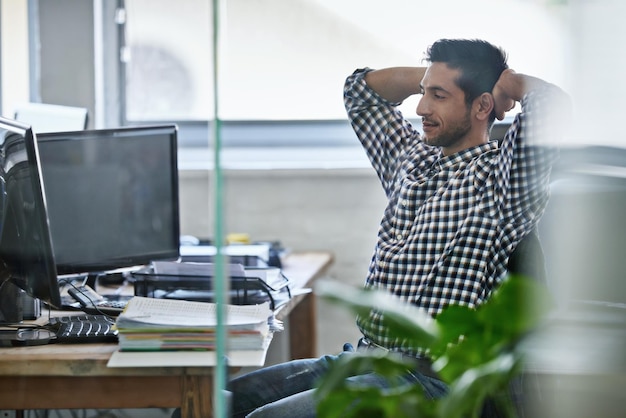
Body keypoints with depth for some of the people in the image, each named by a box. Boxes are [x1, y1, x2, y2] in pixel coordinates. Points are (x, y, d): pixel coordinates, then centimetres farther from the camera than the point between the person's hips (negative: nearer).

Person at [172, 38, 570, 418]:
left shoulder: (499, 176, -8)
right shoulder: (411, 159, 16)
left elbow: (552, 101, -26)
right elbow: (363, 88, 31)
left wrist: (504, 80, -5)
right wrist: (435, 74, 18)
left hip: (425, 378, -8)